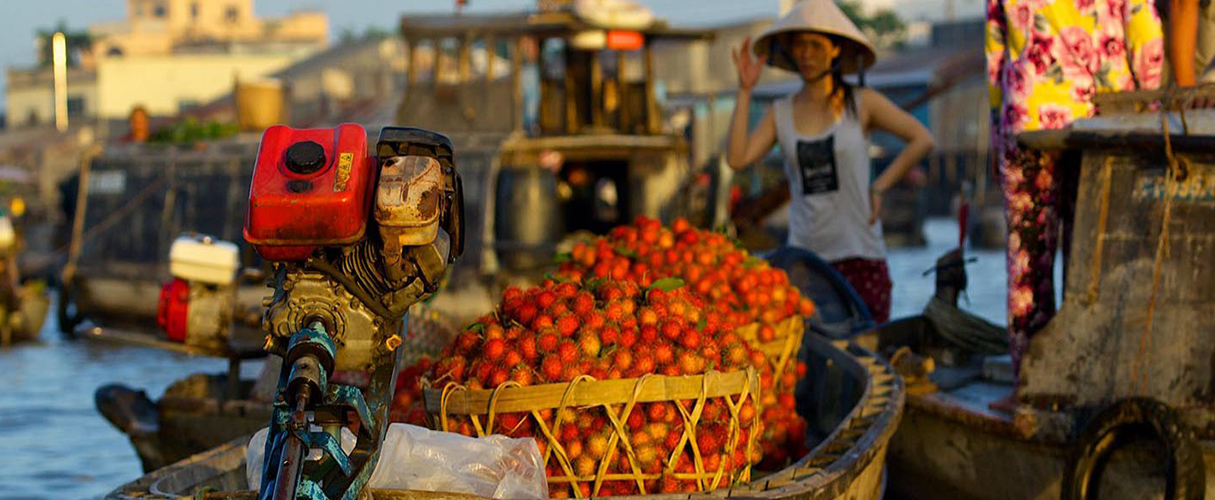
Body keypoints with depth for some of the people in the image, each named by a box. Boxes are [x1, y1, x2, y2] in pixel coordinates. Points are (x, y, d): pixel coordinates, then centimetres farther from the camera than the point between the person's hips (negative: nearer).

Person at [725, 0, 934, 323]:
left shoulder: (861, 104, 2)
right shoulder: (781, 113, 8)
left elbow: (922, 140, 4)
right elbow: (737, 158, -4)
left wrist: (879, 188, -2)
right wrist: (745, 91, -4)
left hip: (859, 254, -2)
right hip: (805, 256, 2)